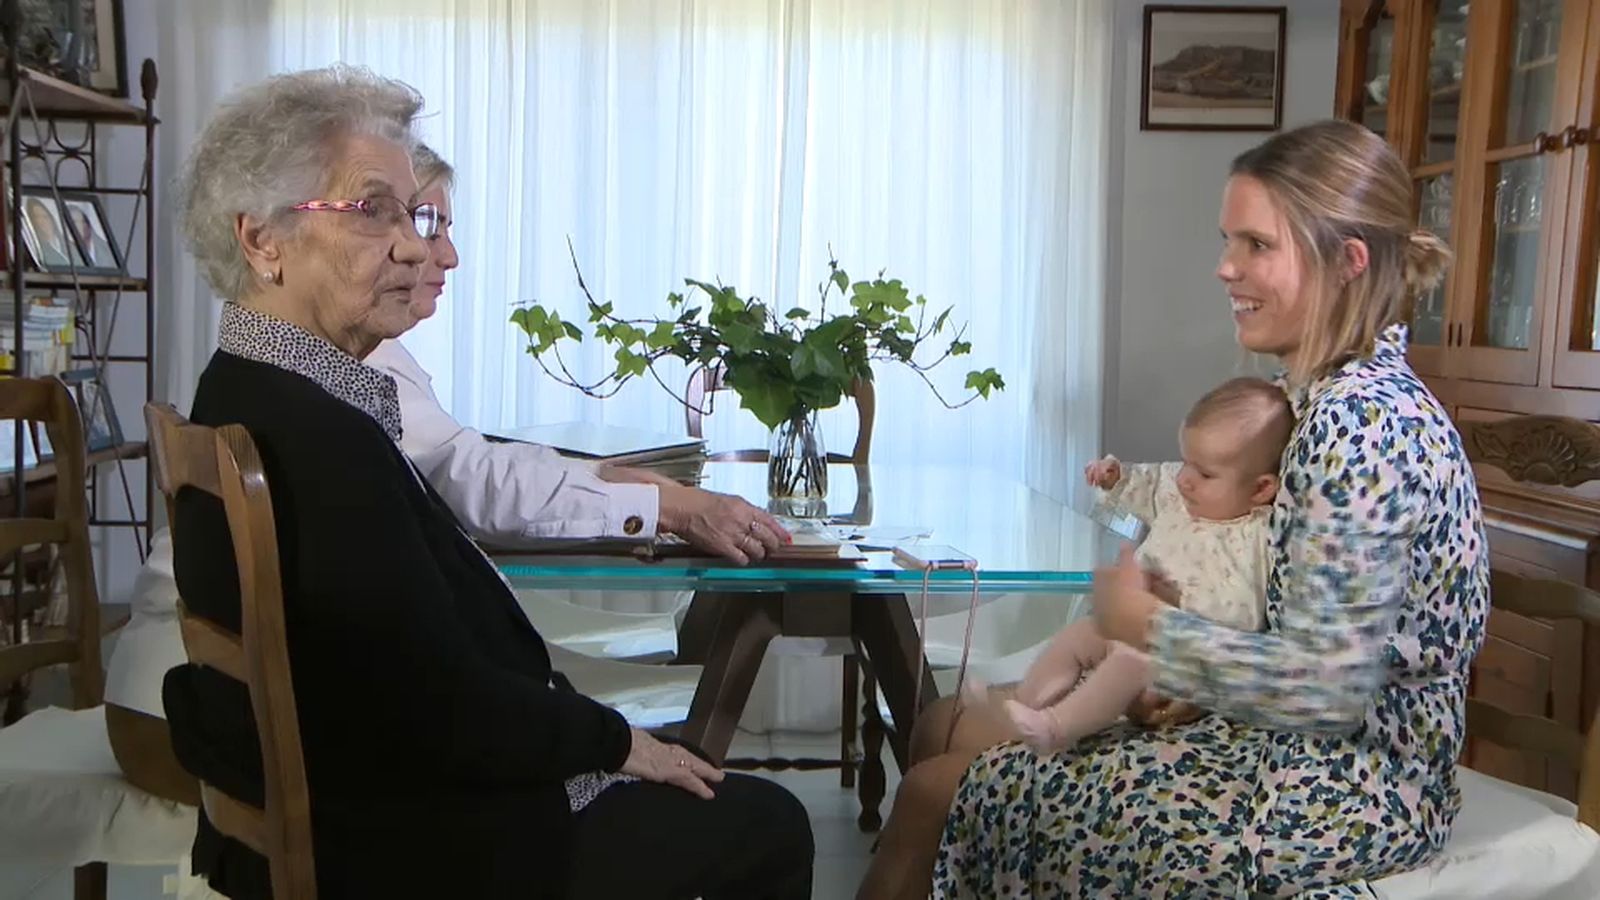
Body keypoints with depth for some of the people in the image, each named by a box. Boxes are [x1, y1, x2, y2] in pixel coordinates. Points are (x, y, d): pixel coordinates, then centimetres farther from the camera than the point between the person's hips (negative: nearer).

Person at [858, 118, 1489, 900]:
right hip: (1310, 754, 10)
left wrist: (1147, 626, -15)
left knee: (939, 793, -7)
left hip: (1344, 789, -9)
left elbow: (1330, 685, -27)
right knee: (944, 729, 10)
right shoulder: (1350, 395, 7)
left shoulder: (1357, 417, -23)